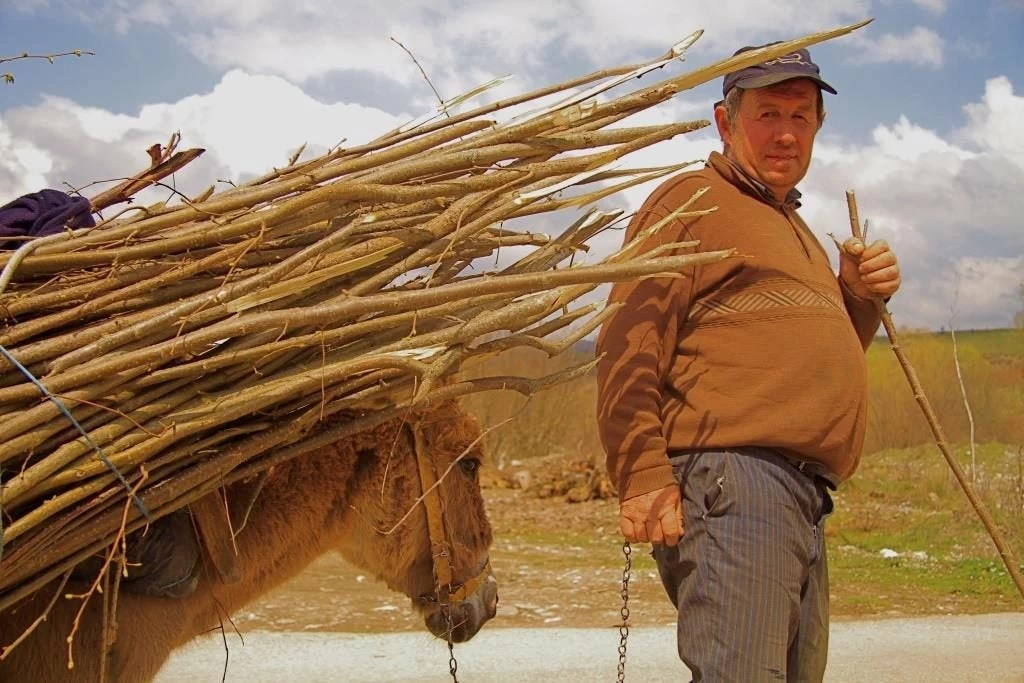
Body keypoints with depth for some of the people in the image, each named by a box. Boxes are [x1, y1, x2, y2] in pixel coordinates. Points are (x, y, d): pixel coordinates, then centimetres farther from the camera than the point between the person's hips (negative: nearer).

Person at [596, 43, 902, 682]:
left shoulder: (795, 228, 28)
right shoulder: (691, 200, 0)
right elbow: (629, 345, -12)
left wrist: (861, 297, 14)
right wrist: (642, 473, -21)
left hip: (807, 500, 9)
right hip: (731, 477, -9)